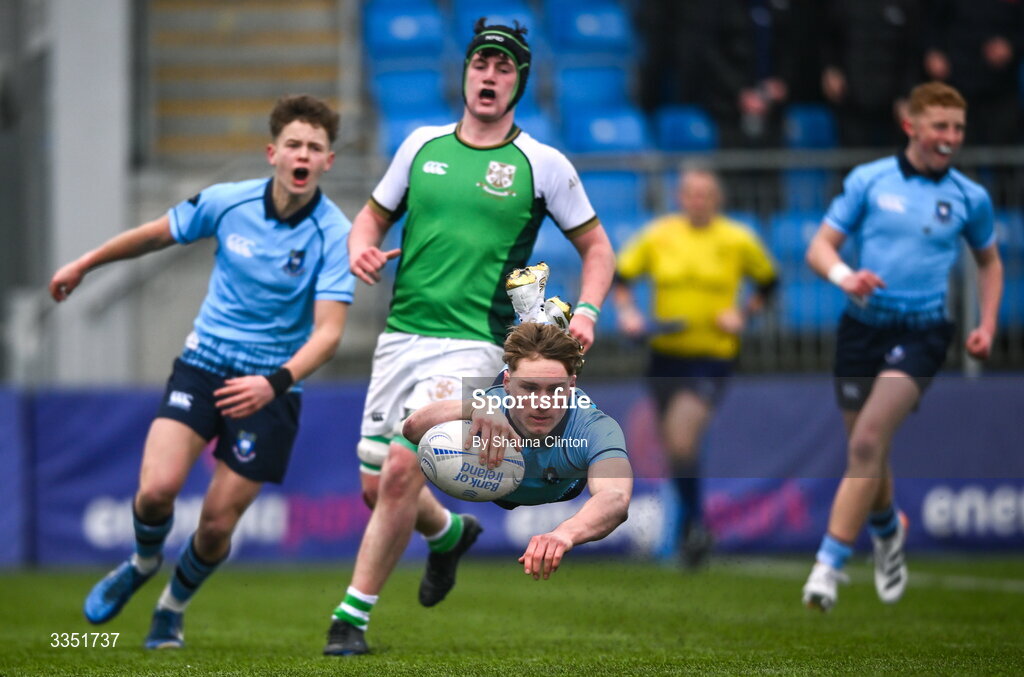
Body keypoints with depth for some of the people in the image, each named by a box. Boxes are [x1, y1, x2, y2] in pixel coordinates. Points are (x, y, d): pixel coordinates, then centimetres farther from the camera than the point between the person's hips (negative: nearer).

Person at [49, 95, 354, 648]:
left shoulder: (334, 234, -15)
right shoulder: (227, 203, -7)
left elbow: (328, 331, -22)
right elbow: (156, 234, 12)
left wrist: (275, 382, -38)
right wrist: (84, 265, 22)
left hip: (270, 387, -1)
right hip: (204, 362, 1)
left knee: (217, 524, -2)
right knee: (157, 488, -19)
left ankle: (173, 606, 30)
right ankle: (143, 563, 17)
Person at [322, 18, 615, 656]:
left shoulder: (542, 164, 0)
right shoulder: (423, 144, 9)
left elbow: (597, 247, 7)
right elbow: (375, 214, 20)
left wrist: (586, 311, -10)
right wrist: (362, 247, -3)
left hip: (471, 343, -5)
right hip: (401, 335, 5)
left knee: (401, 470, -21)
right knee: (376, 484, 9)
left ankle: (352, 614, -9)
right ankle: (451, 532, 43)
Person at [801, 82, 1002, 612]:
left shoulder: (969, 198, 6)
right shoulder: (868, 180, 3)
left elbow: (989, 260, 23)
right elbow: (819, 248, 3)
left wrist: (986, 326, 9)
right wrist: (844, 276, -19)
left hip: (921, 332, -2)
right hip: (863, 325, 2)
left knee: (869, 439, -21)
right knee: (865, 451, 9)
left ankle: (830, 563, -21)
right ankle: (887, 530, 43)